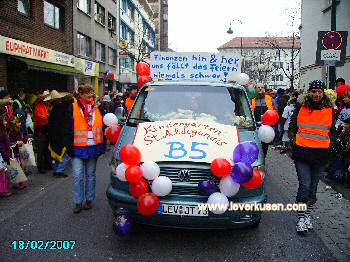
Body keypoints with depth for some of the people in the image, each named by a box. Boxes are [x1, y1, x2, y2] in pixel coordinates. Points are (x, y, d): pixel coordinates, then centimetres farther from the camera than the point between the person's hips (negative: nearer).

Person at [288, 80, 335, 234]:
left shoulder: (330, 110, 5)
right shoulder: (301, 108, 3)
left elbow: (331, 132, 15)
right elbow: (292, 128, 13)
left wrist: (327, 146, 6)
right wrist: (294, 142, 3)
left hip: (320, 154, 2)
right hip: (302, 152, -1)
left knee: (313, 187, 9)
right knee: (305, 185, -7)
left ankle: (307, 215, 25)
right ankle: (301, 218, 3)